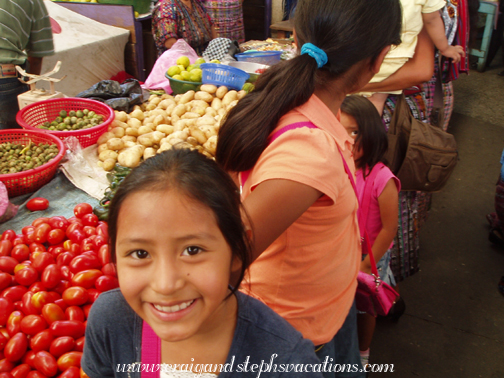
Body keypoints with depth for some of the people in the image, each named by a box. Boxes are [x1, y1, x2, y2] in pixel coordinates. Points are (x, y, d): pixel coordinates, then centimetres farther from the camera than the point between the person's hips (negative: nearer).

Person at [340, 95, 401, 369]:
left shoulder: (381, 178, -28)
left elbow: (389, 229, -19)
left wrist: (366, 265, -12)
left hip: (369, 256, -3)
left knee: (364, 309, 20)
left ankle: (362, 354, 47)